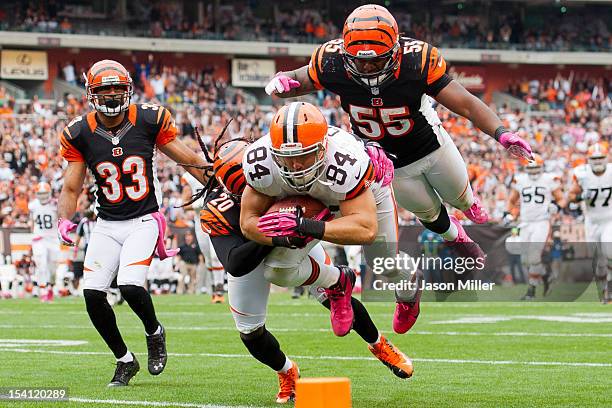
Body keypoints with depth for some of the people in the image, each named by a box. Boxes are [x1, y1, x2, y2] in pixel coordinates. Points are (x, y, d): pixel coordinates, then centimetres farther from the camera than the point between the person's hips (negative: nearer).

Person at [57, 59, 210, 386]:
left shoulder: (150, 120, -7)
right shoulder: (79, 134, -3)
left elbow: (190, 161, 0)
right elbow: (71, 188, 2)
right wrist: (63, 221, -17)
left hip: (144, 220, -3)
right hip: (107, 224, 3)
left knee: (130, 285, -23)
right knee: (92, 292, -10)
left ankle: (154, 333, 11)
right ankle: (124, 360, 12)